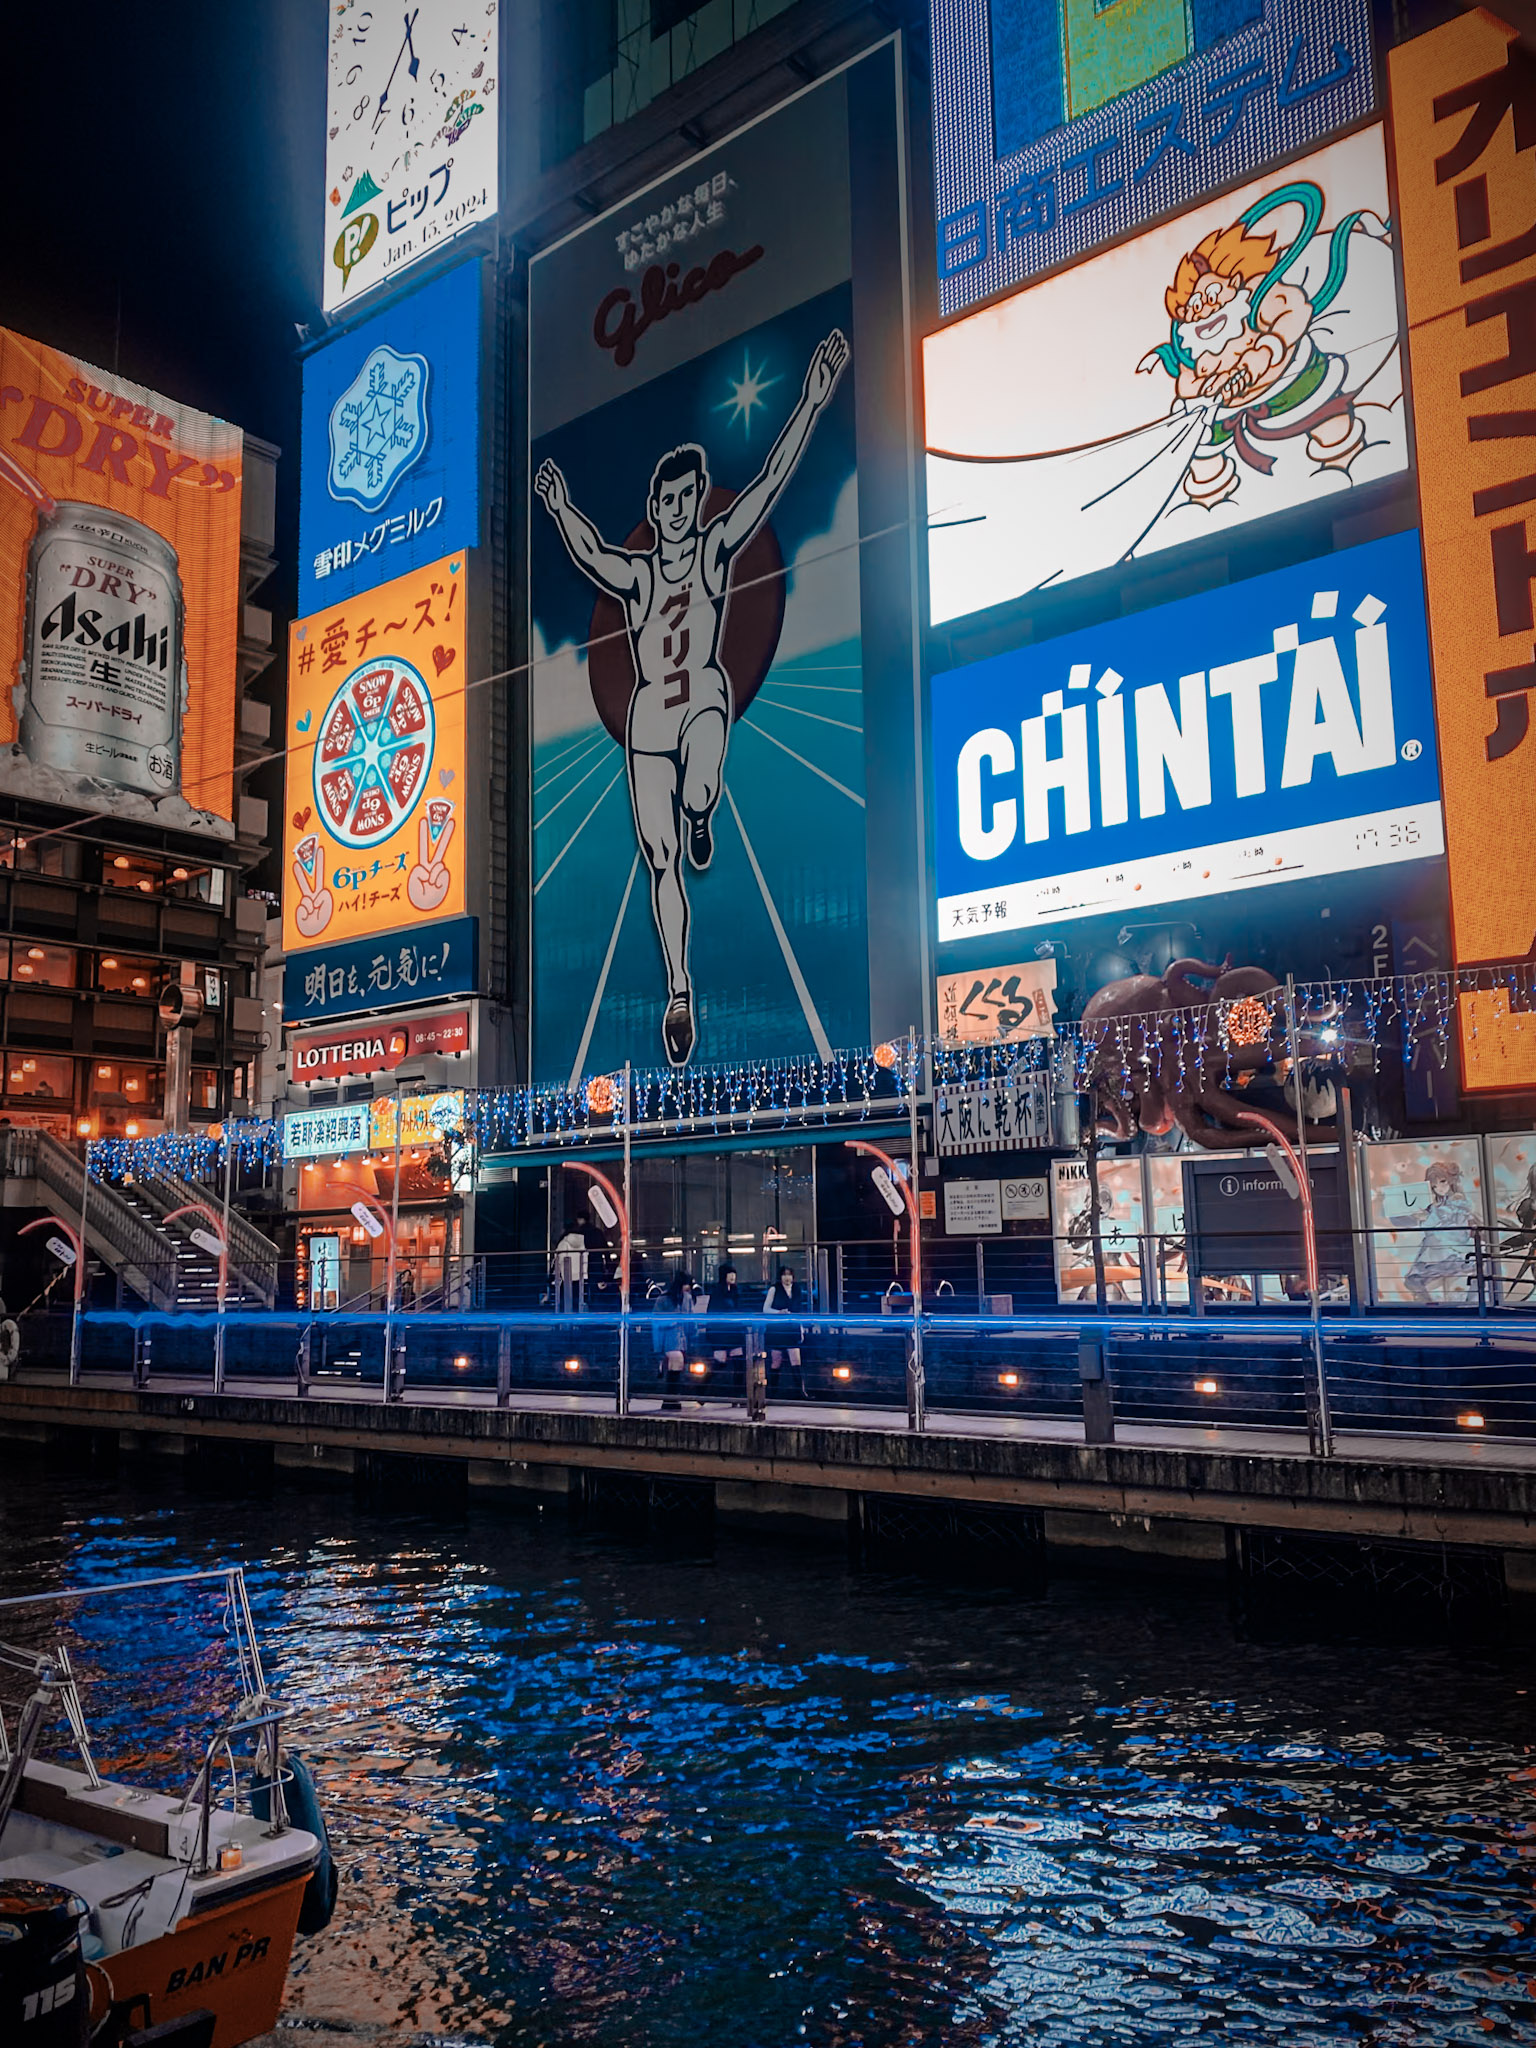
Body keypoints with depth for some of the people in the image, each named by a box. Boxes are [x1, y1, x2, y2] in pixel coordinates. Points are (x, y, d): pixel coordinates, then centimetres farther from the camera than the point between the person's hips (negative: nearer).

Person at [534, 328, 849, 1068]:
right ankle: (678, 993, 12)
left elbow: (770, 479, -3)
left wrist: (812, 402, -10)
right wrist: (562, 511, -23)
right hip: (648, 711, 2)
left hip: (705, 694, -2)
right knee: (660, 861, 2)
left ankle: (701, 814, 2)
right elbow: (591, 557, -8)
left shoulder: (717, 548, 5)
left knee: (699, 793, -38)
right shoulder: (635, 574, 9)